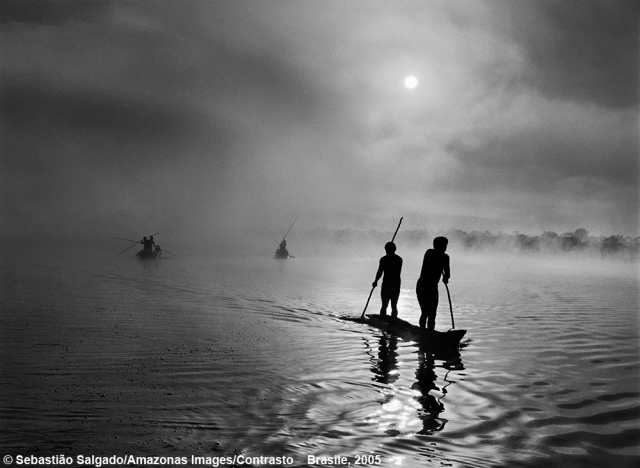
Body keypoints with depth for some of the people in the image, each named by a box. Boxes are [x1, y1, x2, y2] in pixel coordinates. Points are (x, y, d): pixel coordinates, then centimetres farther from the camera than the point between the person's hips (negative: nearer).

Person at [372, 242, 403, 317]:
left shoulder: (384, 259, -8)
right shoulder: (399, 259, 6)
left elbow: (380, 272, -9)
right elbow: (399, 272, 12)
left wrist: (376, 281, 3)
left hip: (386, 285, -4)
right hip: (396, 285, 4)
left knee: (384, 305, 1)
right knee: (394, 306, 11)